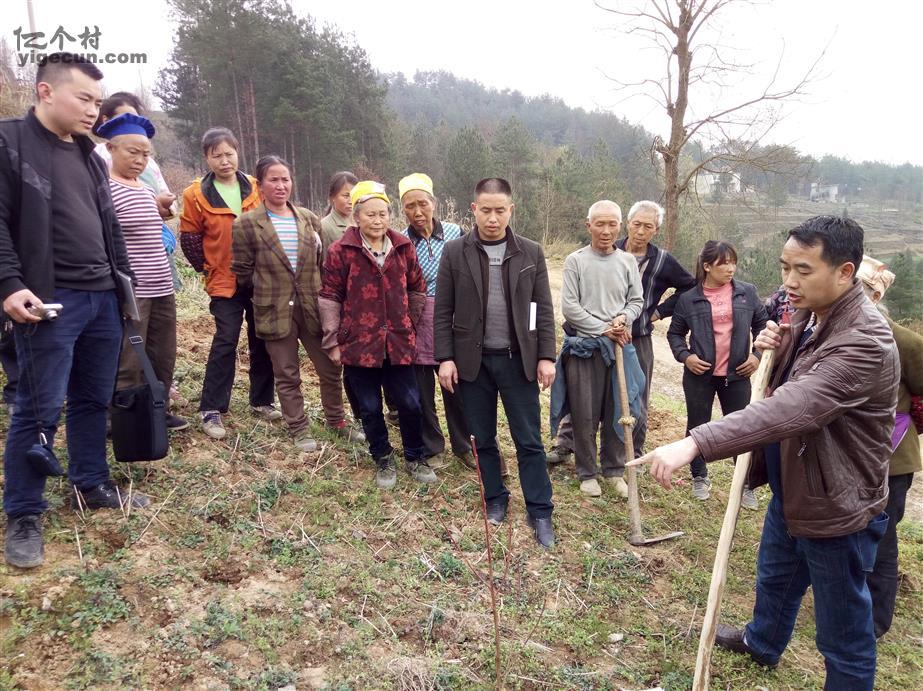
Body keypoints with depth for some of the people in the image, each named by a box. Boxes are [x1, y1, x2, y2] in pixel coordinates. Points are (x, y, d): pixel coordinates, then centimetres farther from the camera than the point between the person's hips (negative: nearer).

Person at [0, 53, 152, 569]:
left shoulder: (90, 157, 18)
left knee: (95, 401, 14)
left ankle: (92, 486, 29)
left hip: (103, 298, 7)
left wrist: (124, 281, 19)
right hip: (50, 302, -7)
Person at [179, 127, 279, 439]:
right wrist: (209, 269, 1)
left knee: (262, 341, 9)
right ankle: (211, 410, 3)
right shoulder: (196, 195, -5)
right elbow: (189, 239, 0)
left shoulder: (255, 189, 3)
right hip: (225, 282, -3)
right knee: (225, 343, -7)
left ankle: (261, 401, 23)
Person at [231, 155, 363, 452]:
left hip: (312, 307, 3)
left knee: (331, 369, 9)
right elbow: (242, 272, -1)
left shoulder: (309, 219, 5)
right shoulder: (246, 225, -6)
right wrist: (269, 286, 4)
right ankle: (299, 429, 25)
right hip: (276, 311, -3)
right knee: (287, 375, 8)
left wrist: (314, 289, 4)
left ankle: (336, 422, 29)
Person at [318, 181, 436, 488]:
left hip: (399, 342, 2)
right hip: (359, 343, -2)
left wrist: (410, 324, 12)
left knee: (410, 404, 6)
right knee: (370, 408, 9)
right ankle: (383, 460, 29)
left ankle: (415, 458, 28)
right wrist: (332, 341, -4)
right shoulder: (341, 251, -6)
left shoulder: (403, 247, 3)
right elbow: (329, 298, -3)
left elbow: (417, 289, 13)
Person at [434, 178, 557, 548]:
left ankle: (540, 512, 16)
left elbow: (543, 309, 3)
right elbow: (443, 311, 0)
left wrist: (546, 356, -3)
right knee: (482, 439, 11)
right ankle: (495, 501, 29)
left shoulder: (531, 252, 1)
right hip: (473, 360, 1)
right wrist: (445, 358, -6)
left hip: (519, 359, 0)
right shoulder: (455, 252, -1)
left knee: (529, 440, 4)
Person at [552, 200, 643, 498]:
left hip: (618, 346, 3)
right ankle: (587, 472, 19)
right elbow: (569, 307, -7)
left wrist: (622, 318, -10)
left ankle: (614, 469, 25)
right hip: (583, 347, -3)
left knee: (617, 412, 10)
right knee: (584, 414, 4)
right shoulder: (575, 261, -3)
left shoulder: (627, 261, 7)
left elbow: (636, 301, 11)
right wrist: (603, 329, -10)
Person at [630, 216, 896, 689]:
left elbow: (789, 409, -45)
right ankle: (763, 642, 59)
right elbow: (781, 384, 14)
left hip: (836, 507, -9)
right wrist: (772, 349, -9)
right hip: (792, 488, 10)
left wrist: (693, 444, -54)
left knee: (843, 631, 10)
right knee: (774, 576, 32)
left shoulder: (863, 343, -31)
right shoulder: (807, 314, -1)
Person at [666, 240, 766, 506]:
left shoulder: (747, 292, -1)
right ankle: (700, 477, 29)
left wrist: (757, 355, 1)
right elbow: (675, 333, 6)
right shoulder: (689, 298, -4)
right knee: (698, 426, 11)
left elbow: (762, 324, 11)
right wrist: (685, 356, -10)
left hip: (736, 374, 1)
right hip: (700, 375, 0)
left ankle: (746, 484, 20)